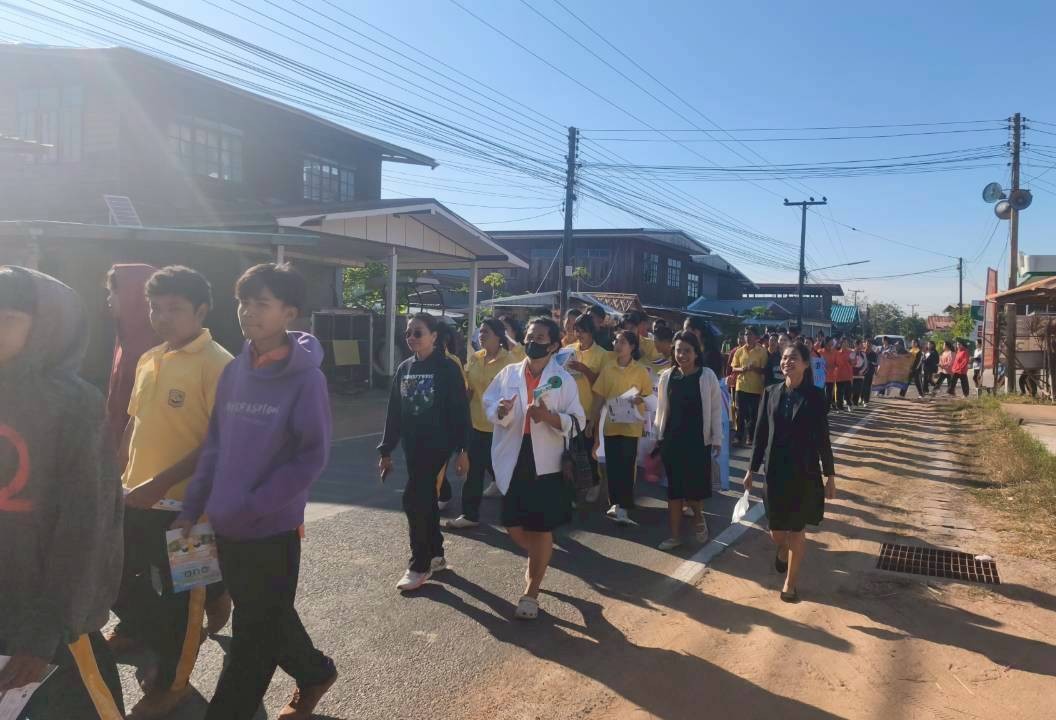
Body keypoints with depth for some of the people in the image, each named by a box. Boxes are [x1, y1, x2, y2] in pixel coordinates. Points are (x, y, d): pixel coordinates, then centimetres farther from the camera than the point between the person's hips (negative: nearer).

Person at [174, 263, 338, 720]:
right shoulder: (233, 372, 4)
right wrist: (192, 509, 6)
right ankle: (315, 672, 45)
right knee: (267, 619, 22)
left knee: (254, 635, 8)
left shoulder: (305, 378, -14)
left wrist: (250, 508, -18)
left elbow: (312, 457, -15)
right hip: (227, 528, 7)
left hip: (273, 528, -6)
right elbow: (215, 447, 10)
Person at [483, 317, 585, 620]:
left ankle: (530, 593, 22)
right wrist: (501, 411, -16)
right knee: (513, 525, 10)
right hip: (513, 461, 3)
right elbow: (489, 405, 6)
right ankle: (539, 560, 43)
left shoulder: (563, 380, -4)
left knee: (542, 529, 6)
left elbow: (577, 421, -6)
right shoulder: (509, 373, 3)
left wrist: (549, 416, -23)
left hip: (546, 463, -3)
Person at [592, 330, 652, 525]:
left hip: (631, 426, -2)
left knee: (627, 466, -3)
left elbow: (649, 396, 7)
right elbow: (599, 399, 6)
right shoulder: (607, 368, 3)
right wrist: (595, 424, 3)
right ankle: (616, 503, 19)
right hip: (610, 424, 2)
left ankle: (624, 507, 0)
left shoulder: (641, 370, -2)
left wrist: (641, 399, -17)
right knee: (612, 465, 6)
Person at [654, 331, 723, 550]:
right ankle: (675, 534, 16)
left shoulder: (707, 376, -6)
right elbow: (661, 409, 9)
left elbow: (716, 409, -1)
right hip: (672, 439, 3)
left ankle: (699, 517, 33)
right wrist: (659, 436, 10)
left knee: (695, 487, 2)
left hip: (698, 440, -2)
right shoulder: (667, 376, 2)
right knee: (674, 488, 7)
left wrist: (717, 439, -2)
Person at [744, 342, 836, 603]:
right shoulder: (771, 393, 0)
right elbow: (761, 433, 4)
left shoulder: (815, 396, -7)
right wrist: (752, 469, 6)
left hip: (804, 471, -2)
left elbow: (823, 439, -4)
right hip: (775, 469, 2)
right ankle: (782, 551, 45)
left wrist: (830, 476, -3)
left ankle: (790, 582, 21)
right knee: (776, 530, 9)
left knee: (797, 530, 5)